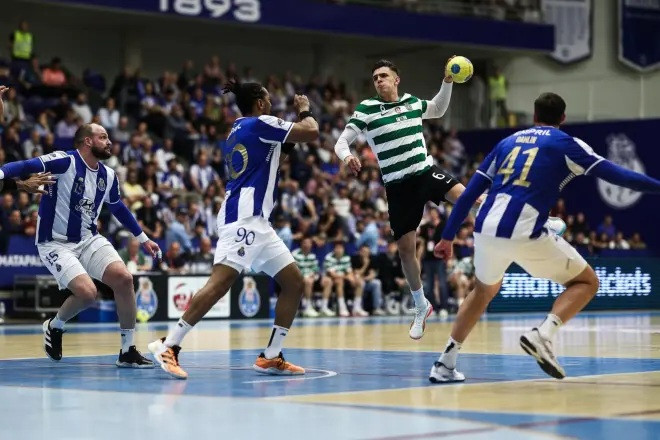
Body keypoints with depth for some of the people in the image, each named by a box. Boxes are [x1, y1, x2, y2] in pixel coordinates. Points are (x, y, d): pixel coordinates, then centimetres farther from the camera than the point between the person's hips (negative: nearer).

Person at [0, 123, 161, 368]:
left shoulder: (108, 176, 6)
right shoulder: (64, 162, -15)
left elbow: (118, 208, 23)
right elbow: (27, 166, -27)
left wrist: (143, 239, 29)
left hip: (89, 240, 6)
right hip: (56, 244, -6)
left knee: (123, 278, -14)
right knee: (87, 292, -23)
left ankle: (127, 351, -2)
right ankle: (54, 327, 11)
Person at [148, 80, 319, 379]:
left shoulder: (237, 132, 23)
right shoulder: (259, 124, -3)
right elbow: (312, 132, -6)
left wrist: (288, 141, 29)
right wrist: (304, 110, 13)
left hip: (256, 222, 10)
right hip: (244, 217, -10)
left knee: (294, 282, 8)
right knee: (221, 282, -20)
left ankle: (270, 357, 7)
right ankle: (168, 346, -22)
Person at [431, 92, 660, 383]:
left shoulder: (507, 142, 23)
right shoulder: (566, 144, 10)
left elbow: (469, 193, 20)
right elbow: (616, 175, 4)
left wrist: (448, 237, 24)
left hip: (485, 230, 5)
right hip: (525, 234, -5)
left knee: (484, 291, 33)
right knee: (587, 282, 14)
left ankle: (445, 363, 25)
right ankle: (542, 335, -10)